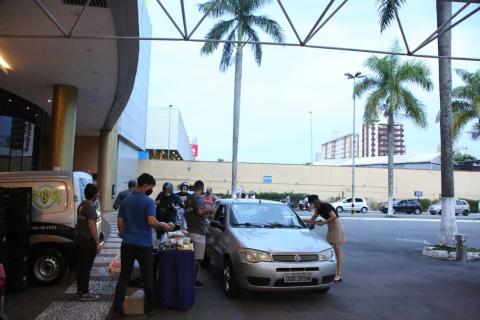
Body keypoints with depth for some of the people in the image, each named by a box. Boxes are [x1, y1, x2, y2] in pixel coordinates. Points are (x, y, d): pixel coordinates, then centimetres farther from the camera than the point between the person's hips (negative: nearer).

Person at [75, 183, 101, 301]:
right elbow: (92, 226, -22)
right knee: (87, 266, -3)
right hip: (88, 240, -9)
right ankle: (85, 293, 2)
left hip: (79, 238, 9)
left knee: (81, 265, 16)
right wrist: (97, 243, -19)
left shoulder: (81, 205, 11)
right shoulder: (90, 207, -18)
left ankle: (80, 289, 26)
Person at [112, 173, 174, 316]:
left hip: (127, 244, 5)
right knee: (147, 277, 8)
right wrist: (164, 226, -6)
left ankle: (117, 307, 10)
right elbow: (151, 221, -21)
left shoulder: (125, 201, 8)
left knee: (124, 276, 9)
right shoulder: (148, 201, -11)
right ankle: (150, 308, 16)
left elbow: (120, 222, 9)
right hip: (143, 245, -4)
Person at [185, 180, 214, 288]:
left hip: (191, 230, 9)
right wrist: (209, 209, -12)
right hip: (198, 232, -9)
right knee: (197, 258, -3)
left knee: (193, 257, 16)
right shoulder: (198, 198, -13)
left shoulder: (189, 199, 15)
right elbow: (200, 211, -30)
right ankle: (194, 281, 0)